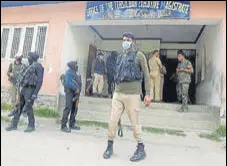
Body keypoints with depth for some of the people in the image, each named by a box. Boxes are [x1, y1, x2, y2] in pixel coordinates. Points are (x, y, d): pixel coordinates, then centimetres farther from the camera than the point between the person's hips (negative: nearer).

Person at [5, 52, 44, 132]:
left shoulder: (38, 66, -8)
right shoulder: (30, 67, 21)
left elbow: (40, 81, -16)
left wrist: (35, 93, -21)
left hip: (30, 89, -9)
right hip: (24, 89, 9)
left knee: (28, 108, -7)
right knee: (19, 107, 8)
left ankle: (31, 126, 7)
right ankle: (14, 124, 15)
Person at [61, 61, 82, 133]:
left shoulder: (76, 73, 17)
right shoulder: (69, 73, -8)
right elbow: (68, 83, -19)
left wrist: (78, 90, 2)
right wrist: (76, 89, -15)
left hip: (76, 93, 9)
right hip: (70, 92, -9)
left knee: (74, 109, 12)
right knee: (68, 108, -11)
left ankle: (72, 124, 23)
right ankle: (63, 126, -7)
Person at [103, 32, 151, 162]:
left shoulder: (139, 55, 2)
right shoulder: (120, 57, 17)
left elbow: (146, 75, -2)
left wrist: (148, 93, -8)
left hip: (132, 94, -5)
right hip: (118, 94, 5)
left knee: (135, 123, 2)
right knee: (112, 121, 3)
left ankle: (141, 150, 18)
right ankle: (110, 146, 20)